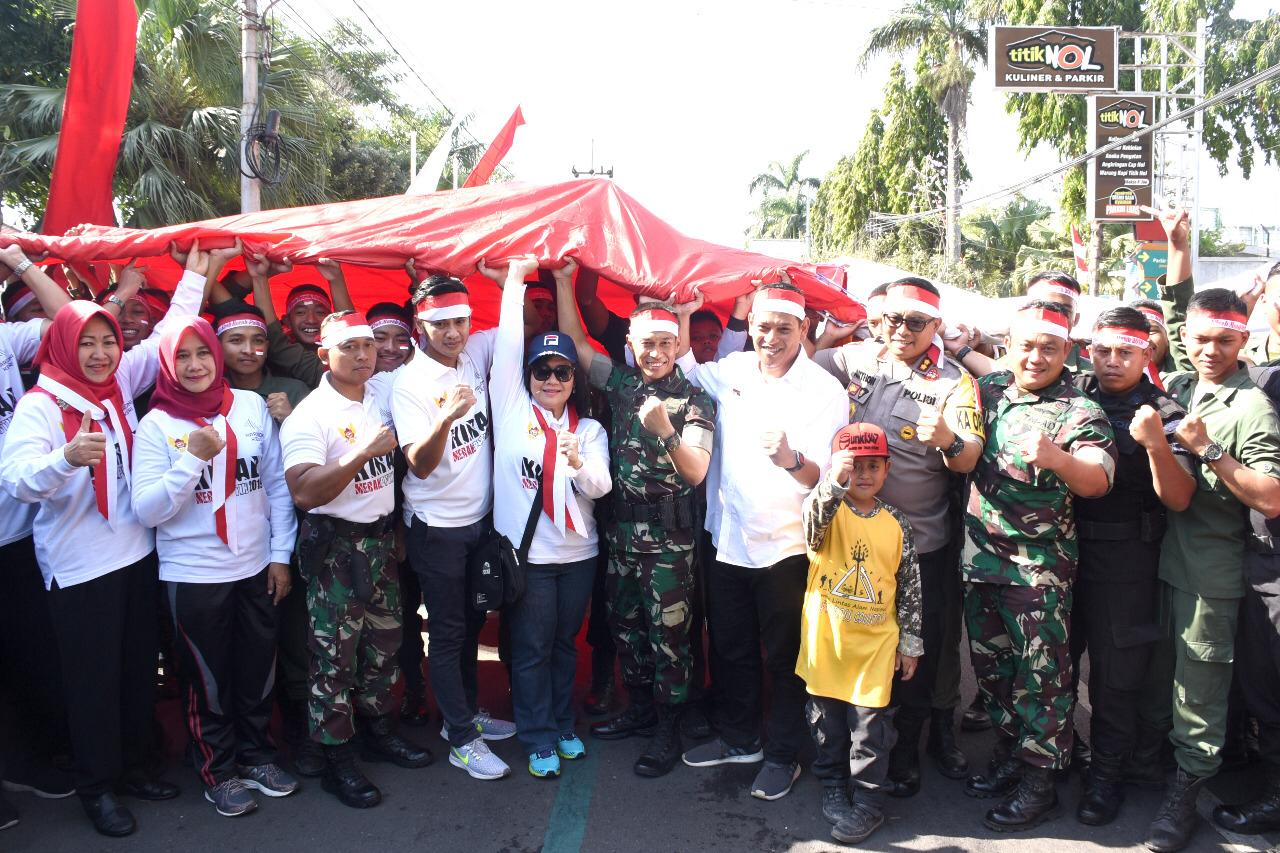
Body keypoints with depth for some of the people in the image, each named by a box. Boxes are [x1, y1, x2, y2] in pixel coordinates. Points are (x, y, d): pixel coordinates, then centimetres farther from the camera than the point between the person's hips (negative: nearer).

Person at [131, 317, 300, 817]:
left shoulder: (251, 406, -2)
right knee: (209, 678, 13)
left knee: (258, 669, 15)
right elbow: (147, 511, -13)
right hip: (193, 575, -2)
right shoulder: (156, 425, -7)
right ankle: (218, 771, 32)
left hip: (255, 567, 2)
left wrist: (281, 554, 2)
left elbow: (277, 483, 3)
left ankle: (256, 753, 37)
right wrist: (193, 457, -23)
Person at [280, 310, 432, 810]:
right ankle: (337, 761, 15)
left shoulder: (380, 398, 5)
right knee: (335, 656, 2)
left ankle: (379, 732, 34)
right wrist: (362, 453, -31)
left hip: (379, 539, 7)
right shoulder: (310, 415, -15)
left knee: (384, 643, 16)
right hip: (335, 547, -7)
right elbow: (304, 492, -26)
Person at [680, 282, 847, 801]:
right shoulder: (731, 371, 1)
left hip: (785, 547, -4)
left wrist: (791, 459, -37)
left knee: (784, 658, 10)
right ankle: (738, 739, 38)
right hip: (728, 539, 5)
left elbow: (825, 478, -16)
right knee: (729, 647, 19)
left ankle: (783, 755, 29)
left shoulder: (825, 390, -12)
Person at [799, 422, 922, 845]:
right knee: (826, 719, 13)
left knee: (870, 723, 3)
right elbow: (813, 516, -33)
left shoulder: (897, 525, -1)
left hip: (875, 643, 0)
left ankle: (867, 802, 18)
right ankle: (834, 787, 33)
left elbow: (910, 587, 5)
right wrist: (834, 480, -51)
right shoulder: (827, 511, -6)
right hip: (826, 639, 0)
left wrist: (910, 643, 6)